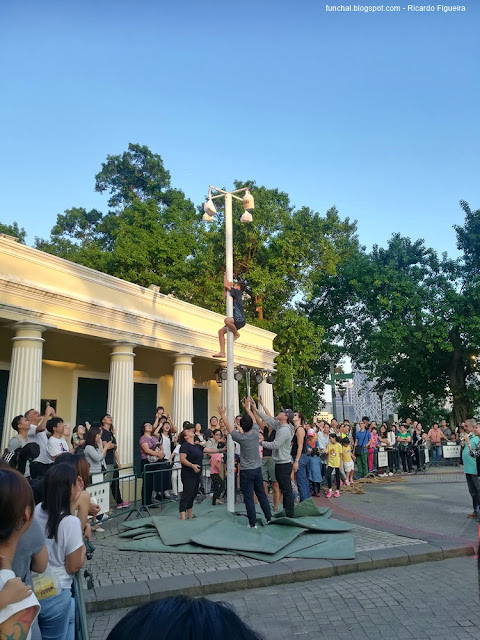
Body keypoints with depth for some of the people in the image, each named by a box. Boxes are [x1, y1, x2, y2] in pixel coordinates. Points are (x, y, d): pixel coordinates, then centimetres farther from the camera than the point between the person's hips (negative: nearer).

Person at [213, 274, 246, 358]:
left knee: (227, 320, -37)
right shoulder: (235, 295, 21)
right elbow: (225, 296, 30)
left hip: (240, 319, -10)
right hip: (237, 320, 10)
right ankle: (222, 352, -1)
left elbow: (226, 285, -5)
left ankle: (236, 334, -12)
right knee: (221, 331, 4)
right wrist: (225, 287, 22)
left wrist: (225, 277, 11)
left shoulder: (238, 292, -4)